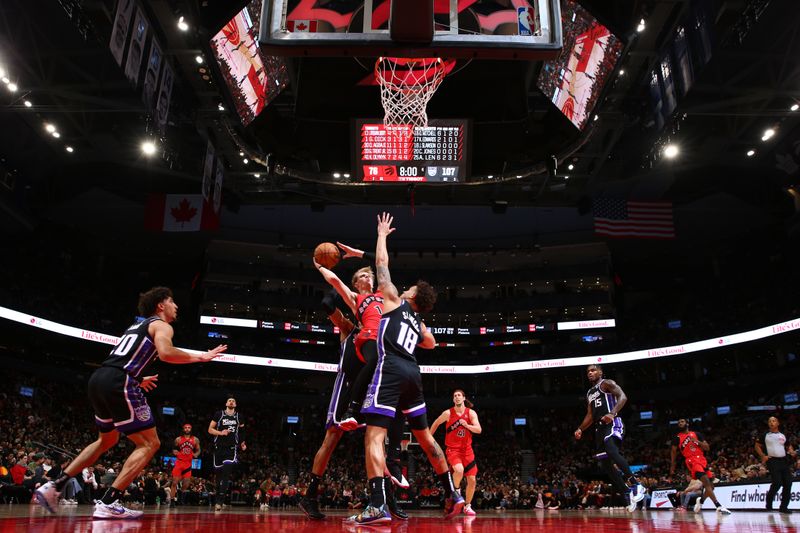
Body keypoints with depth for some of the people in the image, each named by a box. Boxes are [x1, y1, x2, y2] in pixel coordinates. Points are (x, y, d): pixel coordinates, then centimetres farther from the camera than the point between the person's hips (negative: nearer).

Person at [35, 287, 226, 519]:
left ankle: (54, 487, 26)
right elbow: (166, 352, -19)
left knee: (107, 440, 30)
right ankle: (108, 503, -7)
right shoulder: (161, 325, 3)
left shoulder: (136, 326, 29)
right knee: (149, 444, -1)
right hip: (118, 383, -9)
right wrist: (199, 357, -7)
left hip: (98, 378, 9)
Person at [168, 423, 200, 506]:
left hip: (188, 463, 1)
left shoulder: (195, 440, 3)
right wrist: (175, 452, -10)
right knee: (175, 482, -7)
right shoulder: (178, 439, 1)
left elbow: (198, 450, 11)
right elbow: (173, 449, 12)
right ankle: (172, 501, -1)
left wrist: (196, 455, -10)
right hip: (179, 462, -1)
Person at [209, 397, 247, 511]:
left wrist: (242, 443, 9)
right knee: (219, 473, 7)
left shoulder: (239, 417, 7)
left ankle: (220, 501, -20)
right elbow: (210, 429, 1)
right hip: (219, 447, 0)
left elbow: (242, 432, 21)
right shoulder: (219, 414, 1)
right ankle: (218, 498, 24)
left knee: (227, 474, -16)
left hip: (232, 448, 0)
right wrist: (221, 432, -16)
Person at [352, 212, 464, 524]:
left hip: (391, 370, -7)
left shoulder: (394, 300, 11)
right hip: (412, 372, 7)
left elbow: (381, 261, 14)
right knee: (425, 435, 18)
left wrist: (382, 233, 28)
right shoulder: (419, 323, 25)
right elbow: (431, 344, 45)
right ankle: (452, 495, 23)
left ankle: (377, 506, -26)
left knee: (374, 436, -13)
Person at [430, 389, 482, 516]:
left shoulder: (471, 413, -4)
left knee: (472, 480, 2)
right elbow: (436, 423, 8)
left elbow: (479, 430, -11)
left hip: (467, 449, 3)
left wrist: (467, 425, -27)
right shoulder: (448, 413, -6)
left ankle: (467, 506, 21)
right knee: (459, 470, -33)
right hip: (452, 448, -3)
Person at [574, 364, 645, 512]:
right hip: (599, 428, 9)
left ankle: (636, 485, -26)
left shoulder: (607, 383, 1)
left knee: (612, 452, -31)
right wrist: (580, 429, 13)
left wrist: (612, 413, -28)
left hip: (612, 424, -9)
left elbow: (623, 397, -14)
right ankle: (628, 493, 7)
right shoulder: (589, 393, 24)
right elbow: (590, 416, 27)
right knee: (605, 463, 3)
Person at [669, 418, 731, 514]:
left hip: (702, 460, 5)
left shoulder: (696, 434, 14)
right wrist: (672, 466, 11)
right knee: (707, 483, -25)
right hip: (692, 461, -5)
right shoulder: (678, 437, 8)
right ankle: (719, 506, -32)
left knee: (710, 486, 7)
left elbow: (707, 448, 9)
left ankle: (700, 501, 34)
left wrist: (697, 441, -9)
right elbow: (673, 452, 15)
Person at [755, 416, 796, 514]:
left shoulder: (783, 436, 14)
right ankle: (769, 500, 6)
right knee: (777, 483, -16)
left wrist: (792, 452, -3)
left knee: (788, 483, -2)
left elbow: (789, 447, 20)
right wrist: (763, 456, -3)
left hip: (784, 461, 4)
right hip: (773, 461, -3)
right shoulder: (765, 435, 6)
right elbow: (757, 446, 11)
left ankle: (784, 507, 9)